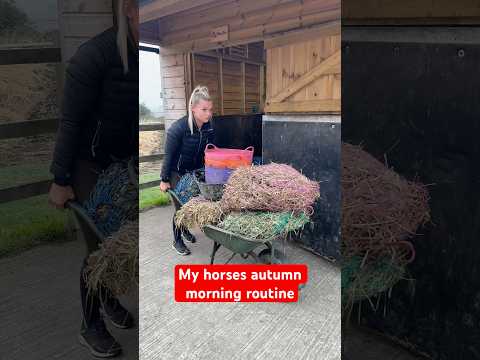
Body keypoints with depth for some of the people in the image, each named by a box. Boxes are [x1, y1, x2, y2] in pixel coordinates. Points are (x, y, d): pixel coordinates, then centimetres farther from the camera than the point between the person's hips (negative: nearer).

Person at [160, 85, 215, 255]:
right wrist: (164, 180, -13)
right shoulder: (178, 128, -29)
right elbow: (168, 155, -20)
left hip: (195, 171, 5)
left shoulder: (208, 127, -13)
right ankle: (177, 240, 21)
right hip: (177, 173, -5)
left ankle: (185, 229, 41)